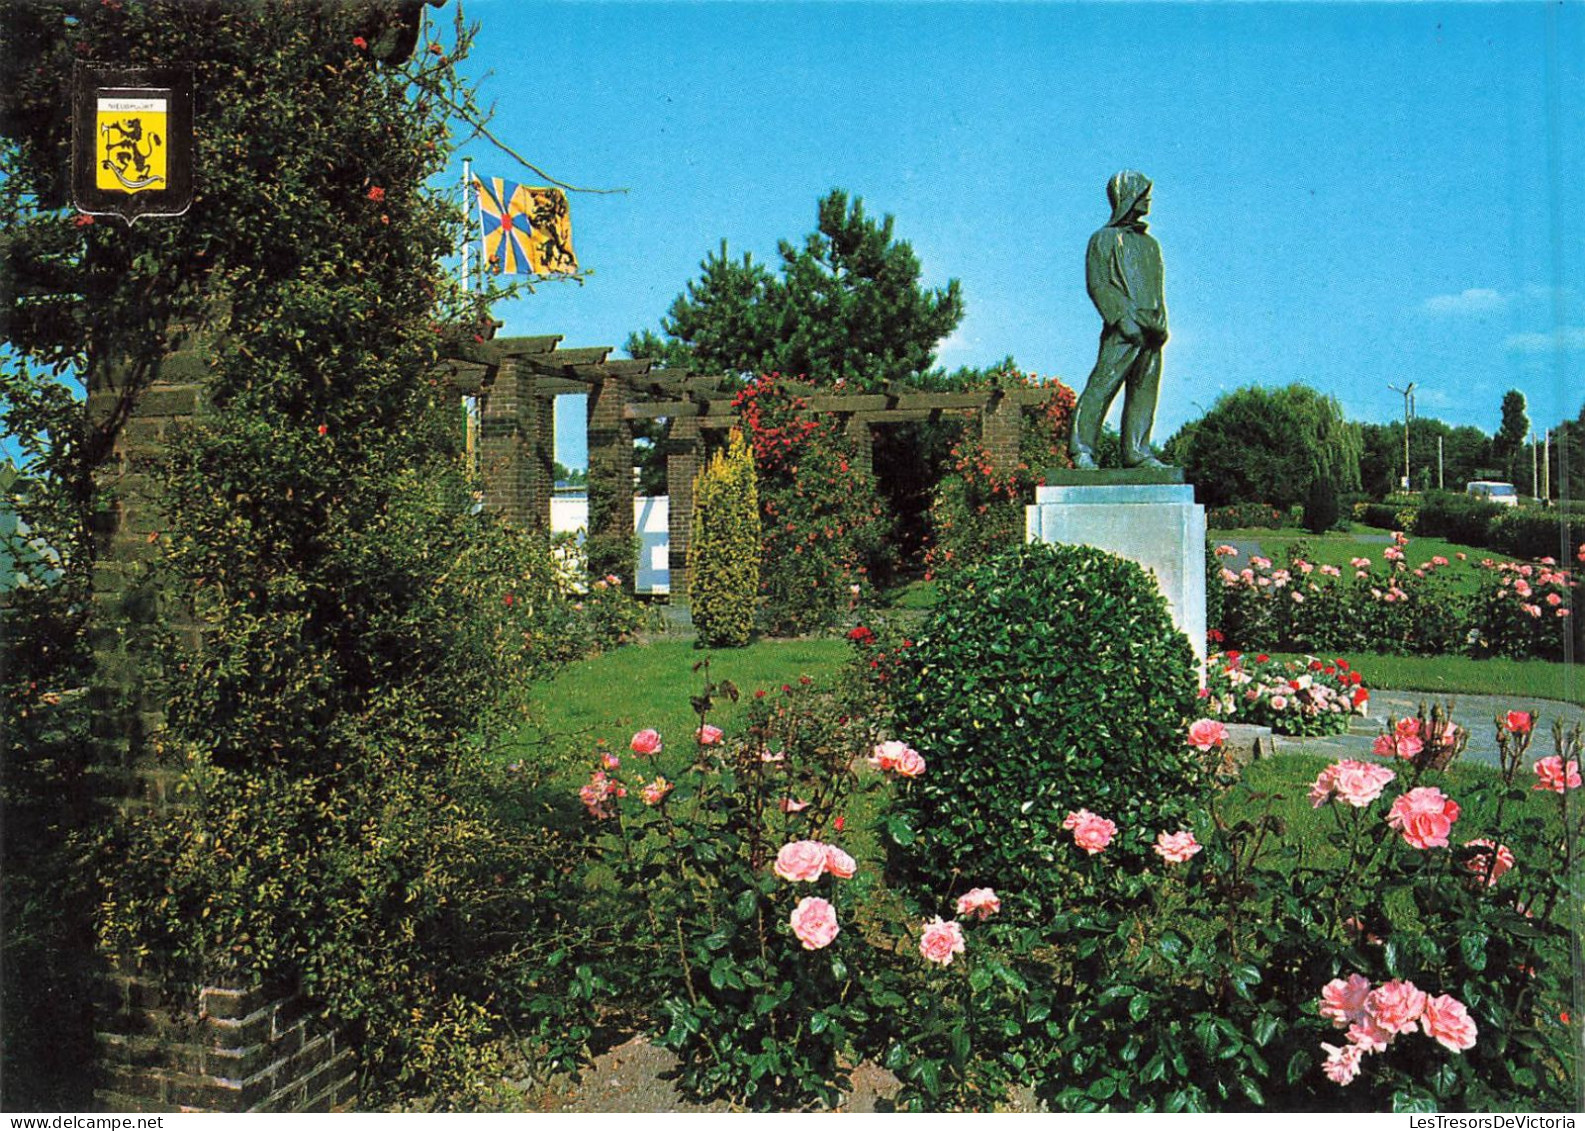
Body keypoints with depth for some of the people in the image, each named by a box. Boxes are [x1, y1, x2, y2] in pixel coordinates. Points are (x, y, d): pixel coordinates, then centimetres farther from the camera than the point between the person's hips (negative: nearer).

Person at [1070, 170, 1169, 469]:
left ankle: (1137, 451, 7)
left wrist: (1162, 324, 11)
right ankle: (1081, 449, -12)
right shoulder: (1104, 239, 4)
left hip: (1150, 332, 7)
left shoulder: (1149, 243, 24)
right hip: (1121, 332, -7)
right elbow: (1097, 285, -7)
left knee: (1144, 392, 4)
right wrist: (1123, 318, -17)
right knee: (1102, 386, -13)